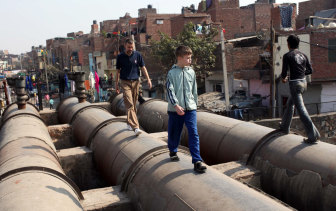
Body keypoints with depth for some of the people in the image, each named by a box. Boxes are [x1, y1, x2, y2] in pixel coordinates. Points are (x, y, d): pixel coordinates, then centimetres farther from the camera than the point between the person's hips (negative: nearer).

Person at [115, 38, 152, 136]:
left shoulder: (137, 55, 5)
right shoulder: (120, 57, 2)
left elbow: (143, 68, 9)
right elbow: (118, 71, 9)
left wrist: (148, 79, -1)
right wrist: (116, 84, 10)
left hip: (135, 81, 3)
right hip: (125, 82, -2)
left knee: (133, 105, 9)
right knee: (129, 105, -14)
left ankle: (130, 124, 26)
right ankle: (135, 127, -21)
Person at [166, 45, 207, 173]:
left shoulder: (191, 72, 8)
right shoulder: (172, 73, -3)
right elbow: (170, 90, -11)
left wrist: (195, 104, 19)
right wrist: (176, 105, -21)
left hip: (190, 108, 2)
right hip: (175, 109, -2)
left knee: (194, 134, -8)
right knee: (174, 133, 12)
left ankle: (197, 161, -8)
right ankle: (173, 151, 41)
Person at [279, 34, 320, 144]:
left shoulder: (287, 56, -9)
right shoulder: (303, 55, 9)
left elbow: (284, 72, -11)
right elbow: (310, 70, 11)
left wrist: (283, 78, 11)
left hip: (294, 83, -8)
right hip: (303, 82, 8)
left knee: (301, 109, -9)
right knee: (290, 104, 24)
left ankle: (313, 135, -13)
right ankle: (285, 127, 37)